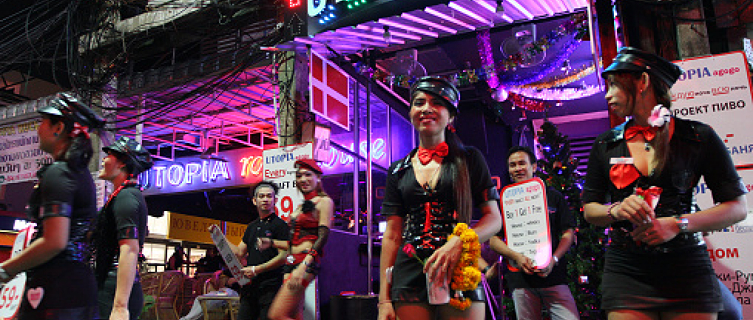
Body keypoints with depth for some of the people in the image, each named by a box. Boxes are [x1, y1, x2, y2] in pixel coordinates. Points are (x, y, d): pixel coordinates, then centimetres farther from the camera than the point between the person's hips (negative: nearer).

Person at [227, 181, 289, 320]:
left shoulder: (280, 225, -4)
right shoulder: (252, 226, 18)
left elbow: (283, 257, -12)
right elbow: (239, 252, 21)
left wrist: (256, 269, -14)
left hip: (270, 287, -7)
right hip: (250, 285, 7)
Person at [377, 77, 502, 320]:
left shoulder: (469, 159, 5)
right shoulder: (399, 171, 11)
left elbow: (494, 218, 2)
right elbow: (392, 236, 9)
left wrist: (458, 243, -18)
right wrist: (384, 299, 3)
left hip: (459, 274, -2)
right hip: (409, 280, 2)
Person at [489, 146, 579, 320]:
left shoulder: (553, 196, 11)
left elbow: (568, 234, 9)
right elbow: (494, 240, 7)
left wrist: (554, 259, -8)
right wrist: (516, 257, -10)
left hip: (554, 275, 0)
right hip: (520, 279, 0)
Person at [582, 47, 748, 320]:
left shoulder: (697, 136, 1)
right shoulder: (605, 145, 7)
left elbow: (737, 207, 0)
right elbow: (589, 210, 9)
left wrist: (678, 224, -14)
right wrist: (616, 211, -12)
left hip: (687, 270, -1)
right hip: (625, 273, 1)